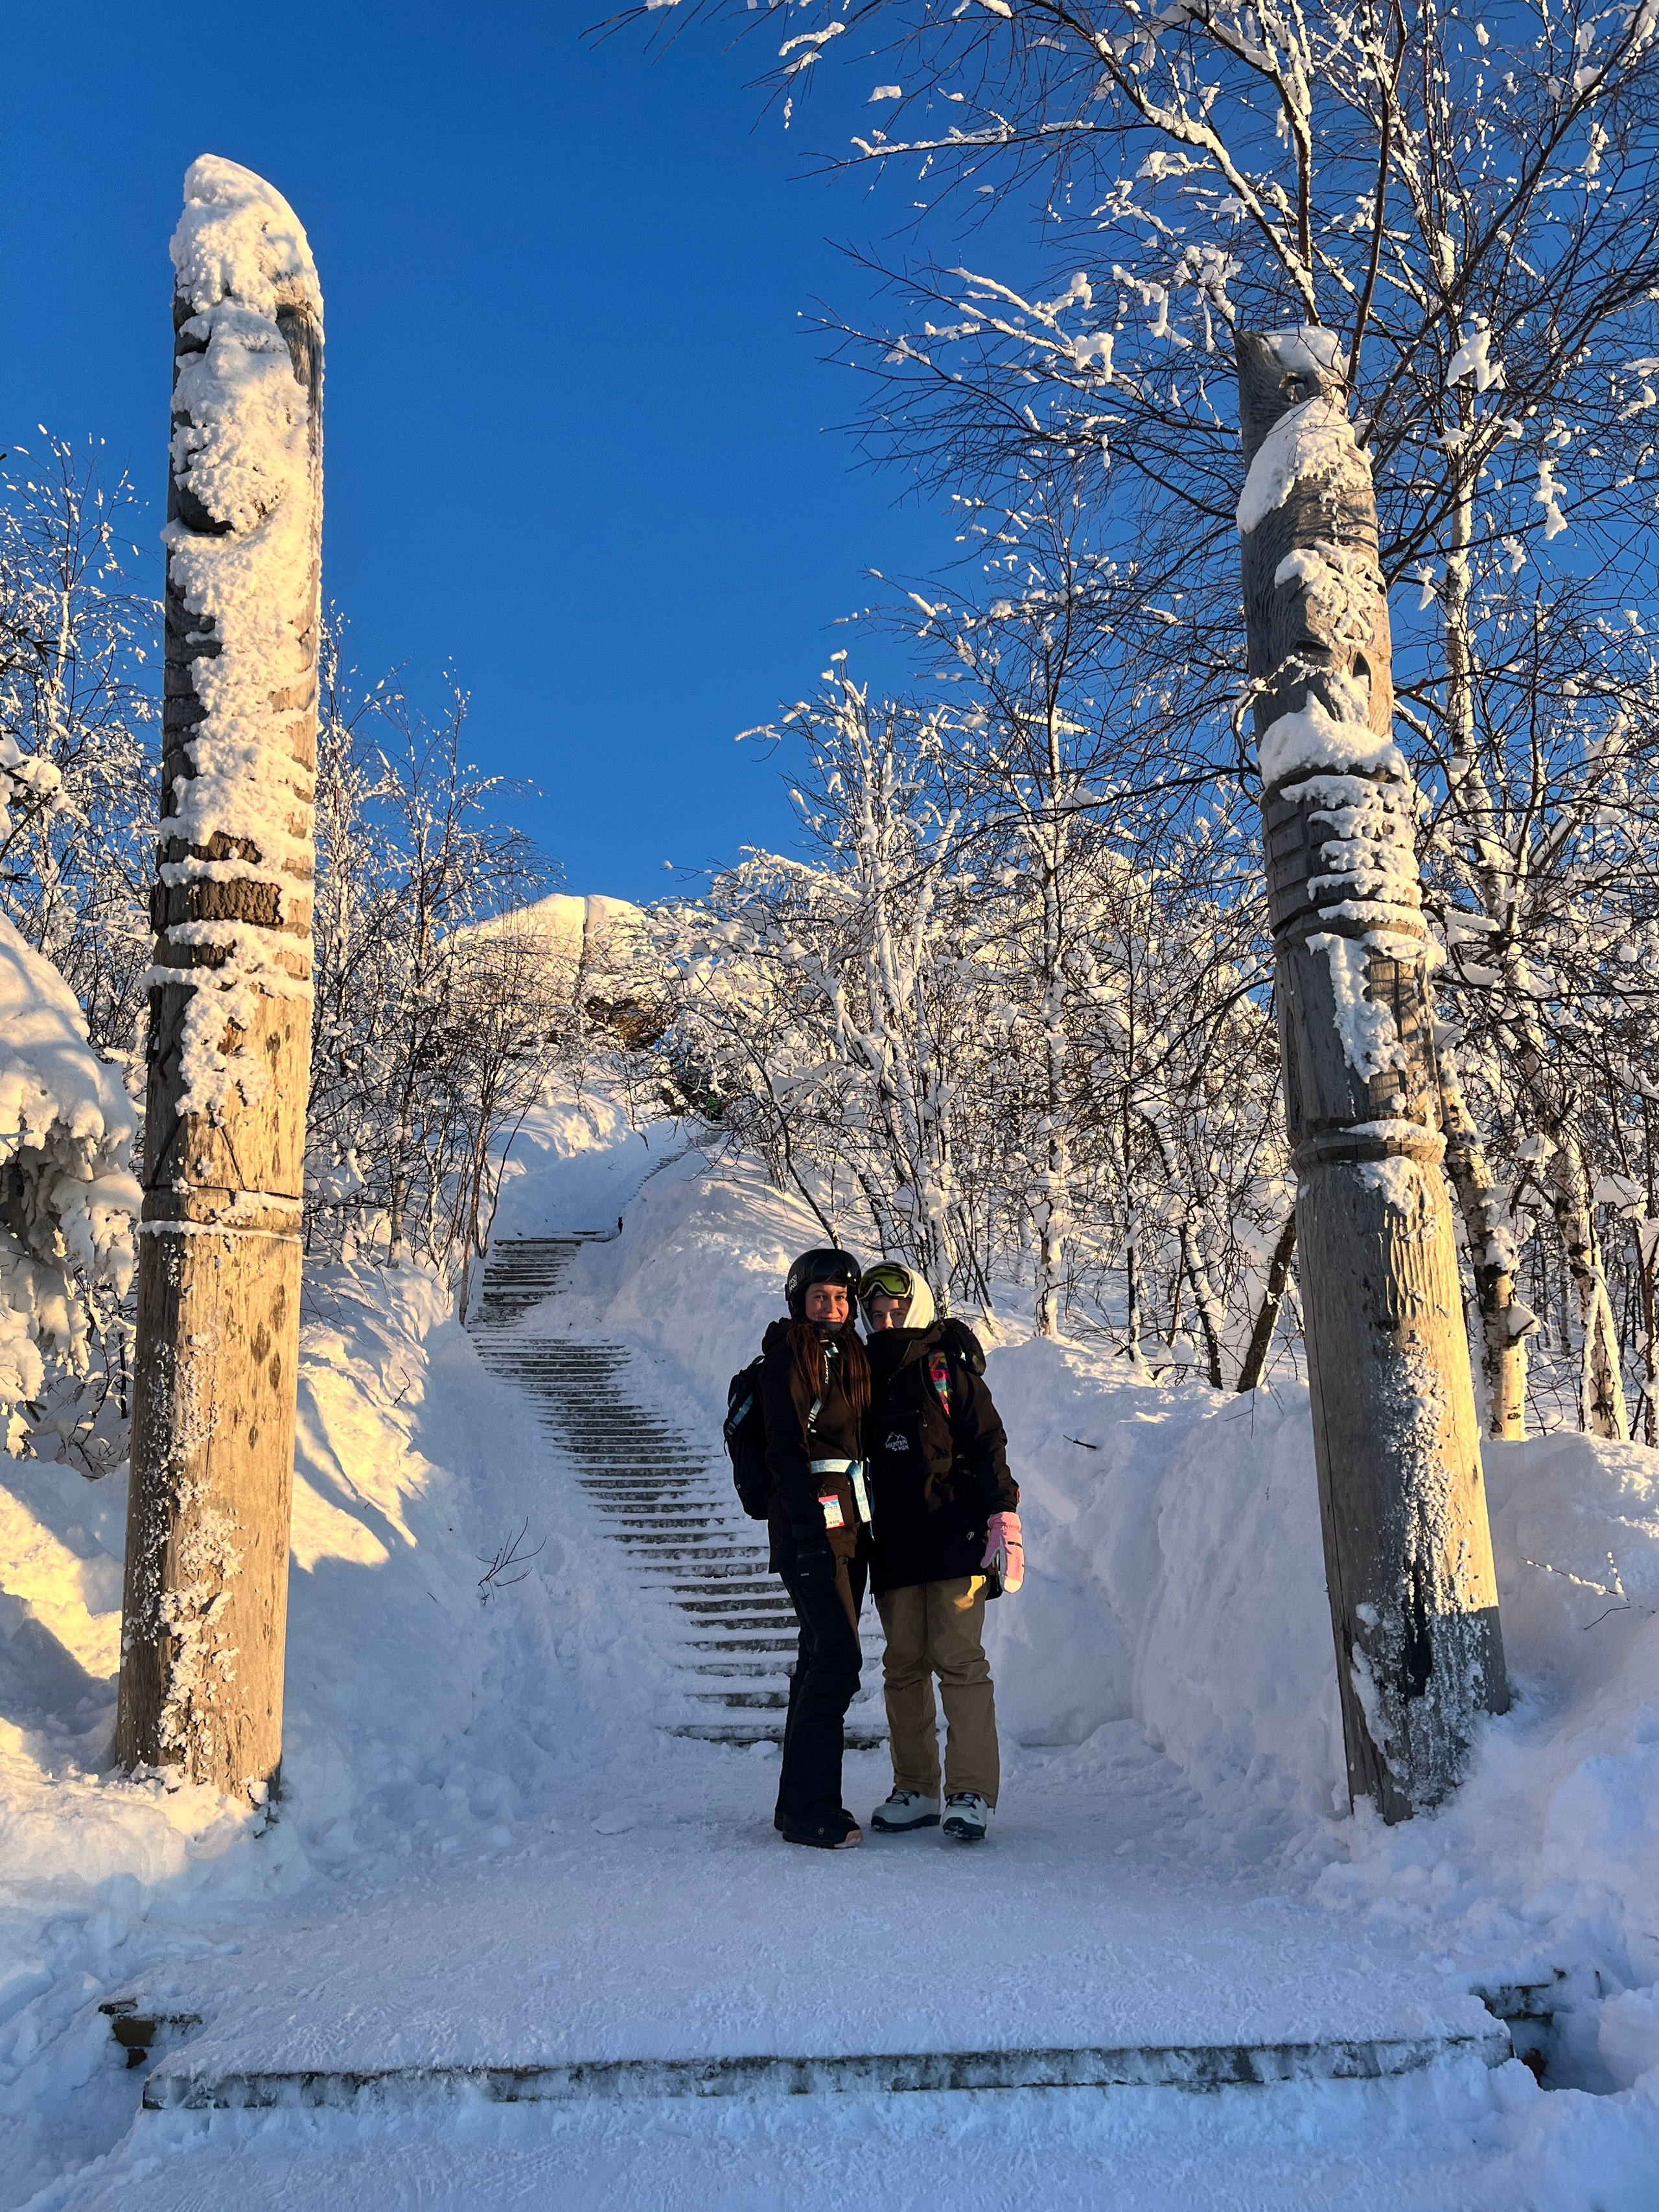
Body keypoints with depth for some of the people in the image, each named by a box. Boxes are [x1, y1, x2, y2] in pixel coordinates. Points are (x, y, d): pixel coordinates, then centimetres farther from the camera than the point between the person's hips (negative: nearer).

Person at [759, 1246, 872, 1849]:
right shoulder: (787, 1356, -7)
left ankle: (801, 1804, 19)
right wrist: (809, 1529, -20)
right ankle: (809, 1811, -5)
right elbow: (787, 1447, -13)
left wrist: (862, 1526, 15)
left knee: (823, 1661, 11)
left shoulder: (849, 1355, 16)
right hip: (812, 1522, -8)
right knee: (837, 1660, -12)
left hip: (851, 1521, 8)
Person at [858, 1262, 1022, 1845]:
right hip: (893, 1547, 5)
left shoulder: (946, 1366, 0)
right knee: (903, 1666, 7)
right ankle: (916, 1791, 16)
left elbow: (987, 1443, -3)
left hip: (954, 1539, -5)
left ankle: (971, 1794, -1)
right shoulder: (864, 1375, 13)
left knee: (959, 1662, -6)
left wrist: (1003, 1514, -13)